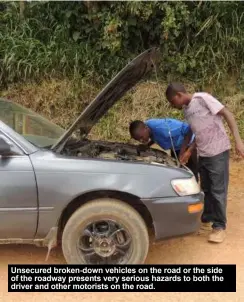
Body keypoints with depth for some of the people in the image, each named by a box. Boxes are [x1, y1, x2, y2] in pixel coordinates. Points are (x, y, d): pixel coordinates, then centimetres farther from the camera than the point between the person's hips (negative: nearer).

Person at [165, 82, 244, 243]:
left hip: (218, 152, -8)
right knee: (206, 189, 17)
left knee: (218, 190, -1)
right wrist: (189, 151, 15)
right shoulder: (186, 109, 10)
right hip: (203, 154, 8)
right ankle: (207, 220, 33)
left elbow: (228, 114, -15)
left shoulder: (202, 98, -13)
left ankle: (220, 227, 10)